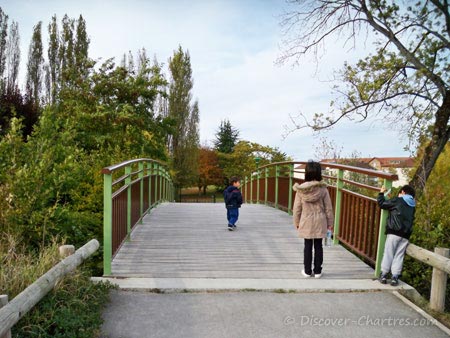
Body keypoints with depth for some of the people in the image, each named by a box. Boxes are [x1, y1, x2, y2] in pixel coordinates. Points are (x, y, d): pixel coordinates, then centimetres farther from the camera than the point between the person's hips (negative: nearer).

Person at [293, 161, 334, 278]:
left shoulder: (300, 189, -9)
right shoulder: (323, 189, -10)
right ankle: (317, 271, 19)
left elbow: (297, 208, -3)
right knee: (318, 246, 10)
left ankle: (307, 271, 18)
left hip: (306, 222, 0)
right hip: (319, 222, 0)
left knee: (308, 246, 10)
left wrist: (297, 222, 9)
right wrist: (330, 222, 8)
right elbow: (328, 208, -3)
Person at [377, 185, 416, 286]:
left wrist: (381, 193, 13)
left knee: (388, 253, 2)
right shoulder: (412, 206, 17)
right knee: (399, 256, 7)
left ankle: (384, 274, 4)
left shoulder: (397, 200, -1)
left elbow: (382, 203, 0)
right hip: (405, 235, 5)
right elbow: (410, 220, 23)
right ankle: (395, 276, 4)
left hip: (394, 232, -5)